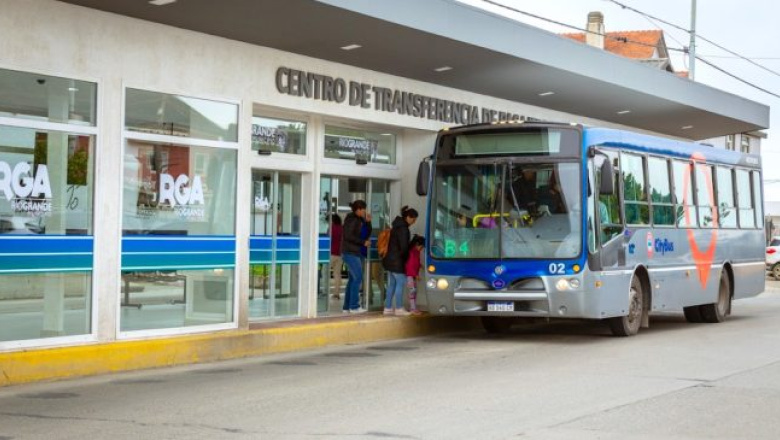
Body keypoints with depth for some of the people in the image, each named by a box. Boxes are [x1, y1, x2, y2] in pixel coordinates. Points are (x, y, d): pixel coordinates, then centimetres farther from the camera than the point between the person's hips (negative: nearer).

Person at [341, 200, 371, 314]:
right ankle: (354, 306, -10)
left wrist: (368, 222, 0)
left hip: (356, 253, 9)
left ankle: (347, 307, 10)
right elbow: (348, 236, -19)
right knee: (358, 278, -11)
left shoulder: (359, 220, 16)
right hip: (350, 253, -9)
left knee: (352, 279, 8)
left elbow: (367, 233, 16)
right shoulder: (351, 219, -10)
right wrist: (363, 242, -16)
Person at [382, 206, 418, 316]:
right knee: (400, 282, -3)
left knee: (391, 284, 12)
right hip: (397, 261, -10)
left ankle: (388, 308, 14)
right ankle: (399, 309, 0)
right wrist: (406, 256, 0)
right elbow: (404, 246, -18)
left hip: (390, 259, 10)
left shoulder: (397, 226, 14)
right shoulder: (403, 228, -16)